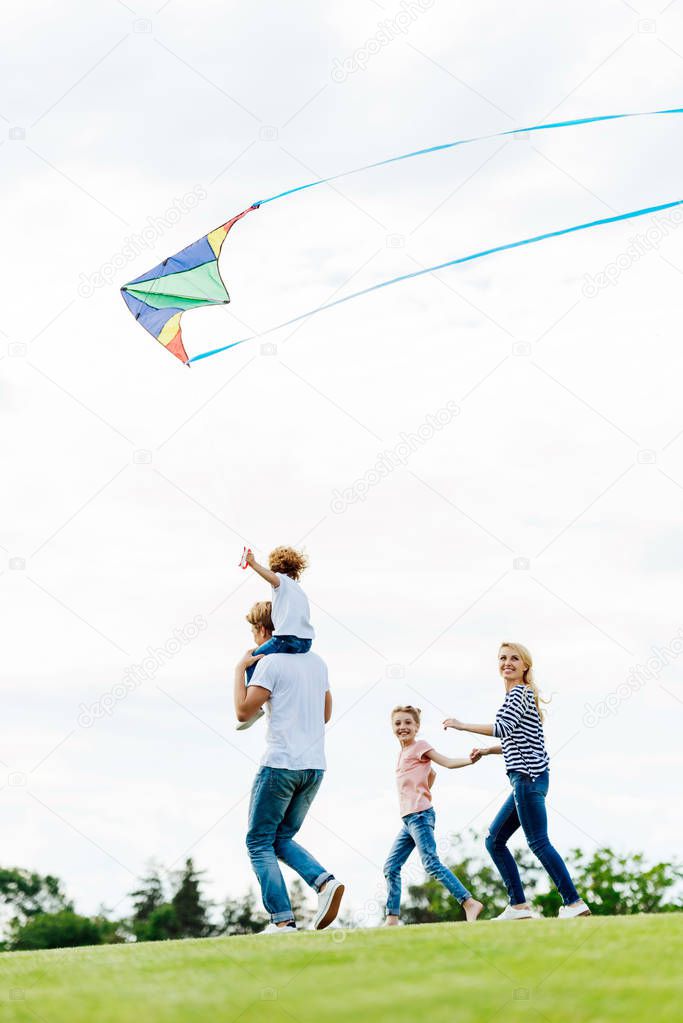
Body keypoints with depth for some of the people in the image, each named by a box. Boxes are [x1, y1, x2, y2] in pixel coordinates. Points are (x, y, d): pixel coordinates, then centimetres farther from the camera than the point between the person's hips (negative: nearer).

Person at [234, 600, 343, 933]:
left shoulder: (271, 662, -8)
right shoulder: (317, 662, 15)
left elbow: (243, 711, -12)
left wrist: (240, 669, -1)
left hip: (280, 764, -7)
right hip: (315, 766, 7)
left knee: (259, 842, 2)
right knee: (282, 838, 18)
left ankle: (283, 920, -10)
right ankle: (325, 881, -7)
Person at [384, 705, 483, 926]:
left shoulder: (420, 745, -3)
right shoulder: (403, 752, 20)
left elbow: (447, 762, -14)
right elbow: (431, 773, 32)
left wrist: (470, 760, -30)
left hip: (420, 816, -9)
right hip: (408, 819, 9)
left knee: (431, 863, -18)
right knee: (391, 866, 8)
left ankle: (470, 903, -21)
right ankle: (392, 918, 9)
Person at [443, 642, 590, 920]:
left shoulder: (519, 693, -7)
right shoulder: (522, 695, 22)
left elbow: (503, 727, -21)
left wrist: (462, 725, -16)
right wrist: (487, 750, 20)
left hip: (528, 777, -10)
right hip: (525, 779, 10)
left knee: (538, 842, -10)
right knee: (494, 840, 9)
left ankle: (574, 902, -10)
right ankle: (519, 905, 6)